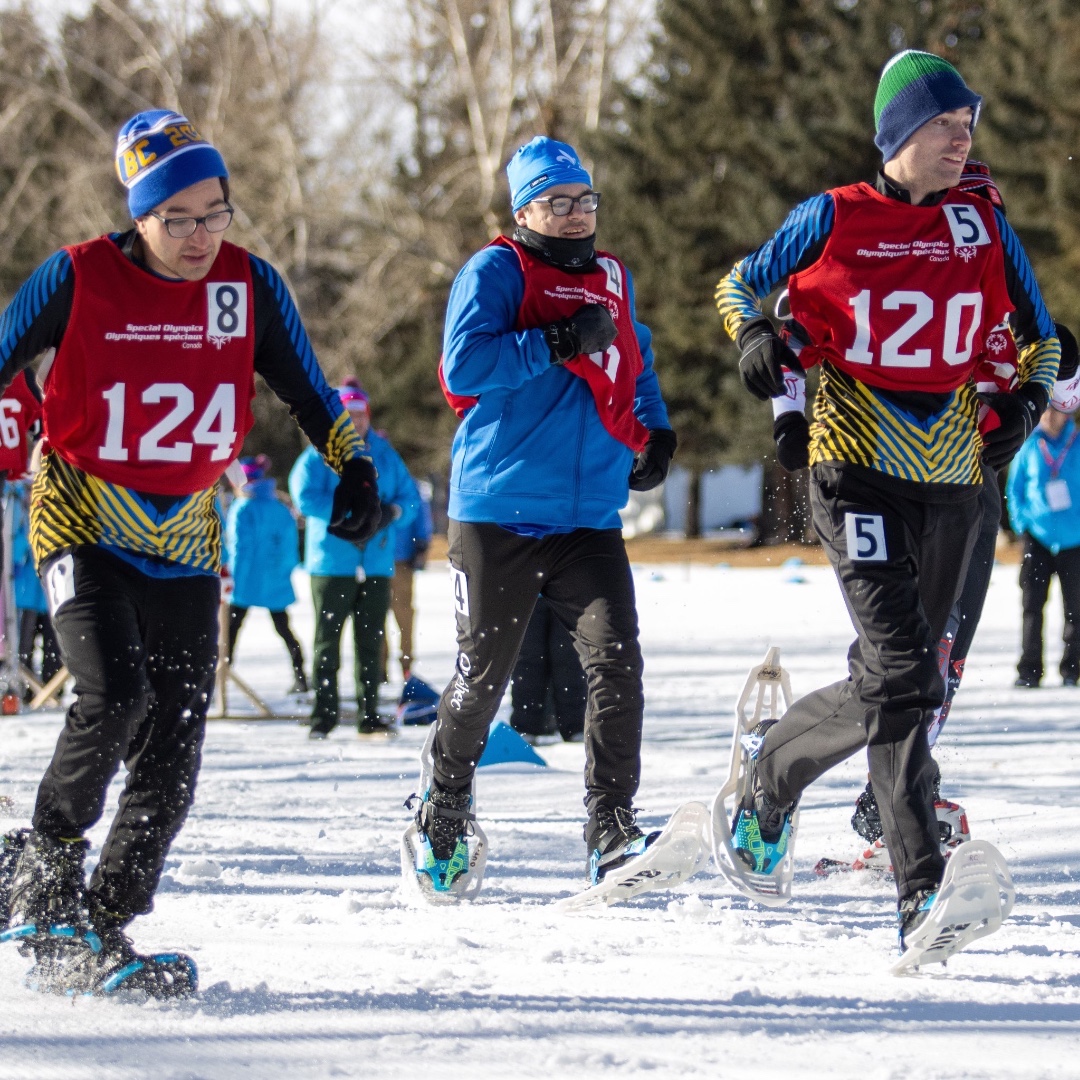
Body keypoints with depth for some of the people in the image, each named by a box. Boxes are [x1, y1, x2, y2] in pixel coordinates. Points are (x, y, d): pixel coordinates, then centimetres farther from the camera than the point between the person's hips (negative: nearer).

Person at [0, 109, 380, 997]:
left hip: (187, 542, 4)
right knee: (115, 696, -25)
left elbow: (305, 390, 13)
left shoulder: (250, 286, 0)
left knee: (171, 759, -2)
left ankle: (100, 936, 8)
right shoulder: (77, 280, -10)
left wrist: (353, 464, 5)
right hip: (87, 527, -4)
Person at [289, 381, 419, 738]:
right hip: (333, 560, -4)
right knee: (327, 640, -1)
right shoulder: (320, 454, 0)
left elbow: (410, 495, 13)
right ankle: (324, 714, 2)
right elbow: (305, 495, -12)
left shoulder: (385, 454, 13)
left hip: (376, 562, 4)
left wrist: (391, 511, -9)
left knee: (372, 641, 5)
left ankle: (369, 714, 9)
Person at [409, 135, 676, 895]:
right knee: (483, 676, 5)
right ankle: (446, 806, 31)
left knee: (616, 662, -13)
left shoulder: (612, 279, 15)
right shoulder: (496, 274, -4)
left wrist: (655, 431, 16)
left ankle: (612, 831, -13)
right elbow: (464, 364, -18)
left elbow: (636, 359, 32)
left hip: (590, 518, 4)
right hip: (499, 516, -4)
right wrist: (558, 343, -22)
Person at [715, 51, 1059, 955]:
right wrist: (755, 338, -9)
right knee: (903, 677, -18)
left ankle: (776, 762, 36)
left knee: (902, 682, 11)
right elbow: (739, 285, 12)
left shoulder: (985, 225, 8)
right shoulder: (835, 219, -1)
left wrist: (1025, 401, -2)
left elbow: (1038, 337, 18)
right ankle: (922, 888, -7)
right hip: (858, 468, -5)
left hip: (953, 476, 5)